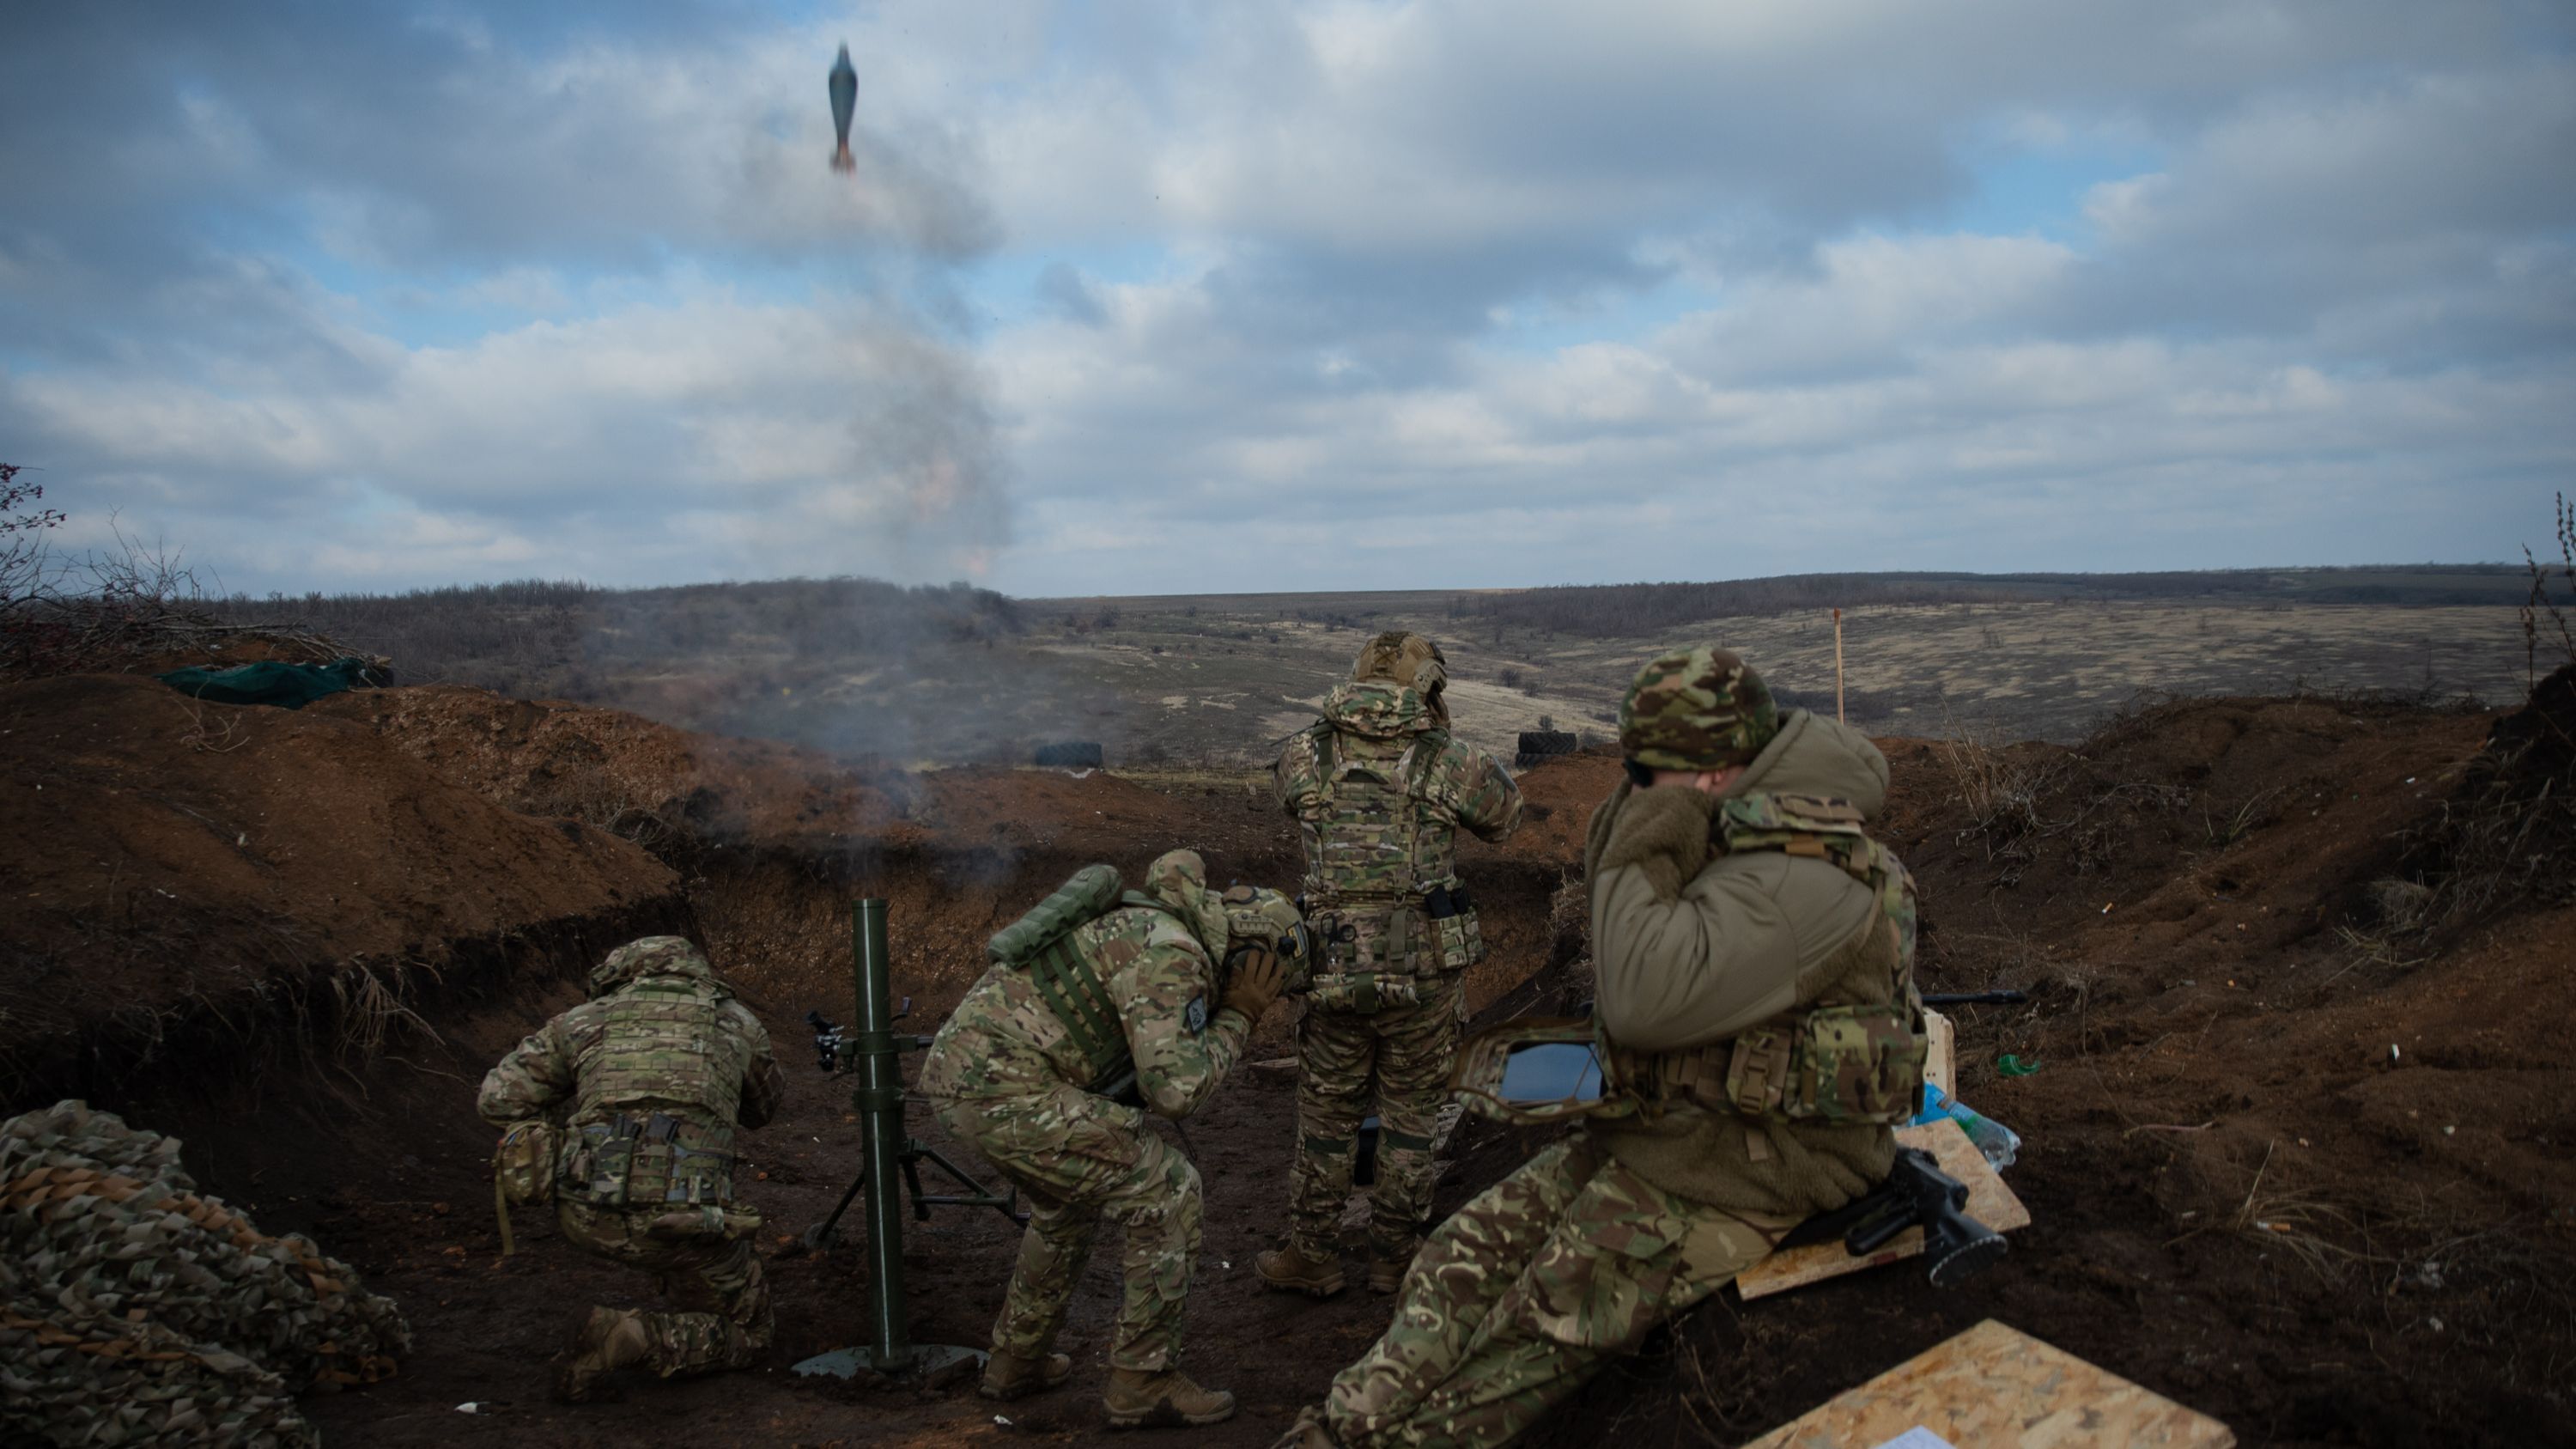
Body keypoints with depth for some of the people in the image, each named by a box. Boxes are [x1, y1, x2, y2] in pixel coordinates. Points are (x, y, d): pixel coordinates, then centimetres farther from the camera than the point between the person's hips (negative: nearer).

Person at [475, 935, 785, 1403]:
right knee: (747, 1334, 16)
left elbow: (497, 1101, 13)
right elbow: (765, 1106, 31)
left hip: (587, 1219, 3)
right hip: (683, 1221, -3)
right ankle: (634, 1336, -8)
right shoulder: (738, 1022, 14)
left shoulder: (582, 1019, 14)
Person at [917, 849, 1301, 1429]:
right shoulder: (1173, 956, -9)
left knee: (1073, 1201, 31)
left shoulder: (1144, 925, 21)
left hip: (957, 1068, 10)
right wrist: (1237, 1017, -2)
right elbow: (1176, 1091, -16)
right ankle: (1143, 1380, 5)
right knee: (1167, 1192, -3)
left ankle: (1017, 1360, 39)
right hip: (1005, 1087, -10)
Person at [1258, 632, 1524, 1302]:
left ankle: (1312, 1258, 27)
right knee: (1409, 1115, 16)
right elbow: (1505, 812, 12)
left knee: (1325, 1118, 17)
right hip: (1426, 971, -1)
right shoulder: (1446, 762, -6)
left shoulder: (1303, 755, -1)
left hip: (1334, 971, 1)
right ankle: (1393, 1256, 26)